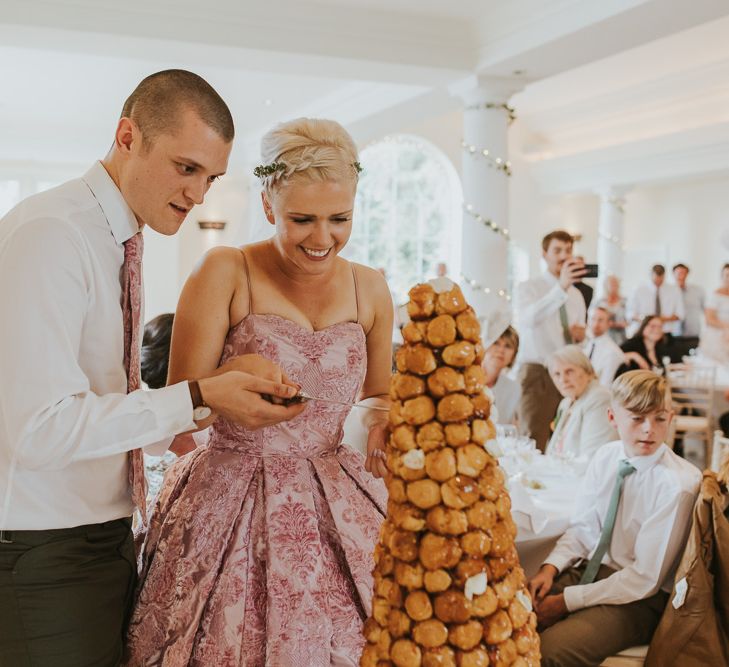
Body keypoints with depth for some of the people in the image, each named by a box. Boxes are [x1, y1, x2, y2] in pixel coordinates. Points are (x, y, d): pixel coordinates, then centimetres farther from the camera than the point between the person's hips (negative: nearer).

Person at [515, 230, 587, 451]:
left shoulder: (576, 294, 15)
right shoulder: (529, 288, -4)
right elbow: (528, 319, -28)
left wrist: (581, 335, -2)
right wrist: (561, 287, -41)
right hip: (537, 372, -6)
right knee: (534, 443, -8)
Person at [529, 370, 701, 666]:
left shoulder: (678, 484, -19)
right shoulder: (605, 457, 0)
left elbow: (645, 579, -17)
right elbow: (581, 527, 8)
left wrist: (568, 600, -18)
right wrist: (550, 567, -12)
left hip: (638, 597, -5)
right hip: (587, 570, 5)